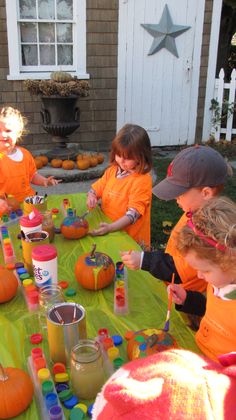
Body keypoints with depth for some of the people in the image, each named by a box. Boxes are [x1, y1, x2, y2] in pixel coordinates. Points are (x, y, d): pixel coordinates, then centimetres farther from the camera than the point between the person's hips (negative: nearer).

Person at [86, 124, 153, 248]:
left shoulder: (142, 180, -13)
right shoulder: (113, 170, 8)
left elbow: (133, 213, -18)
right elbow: (96, 188, 16)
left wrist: (110, 227, -29)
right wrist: (91, 196, -8)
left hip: (130, 239, -6)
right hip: (107, 232, 6)